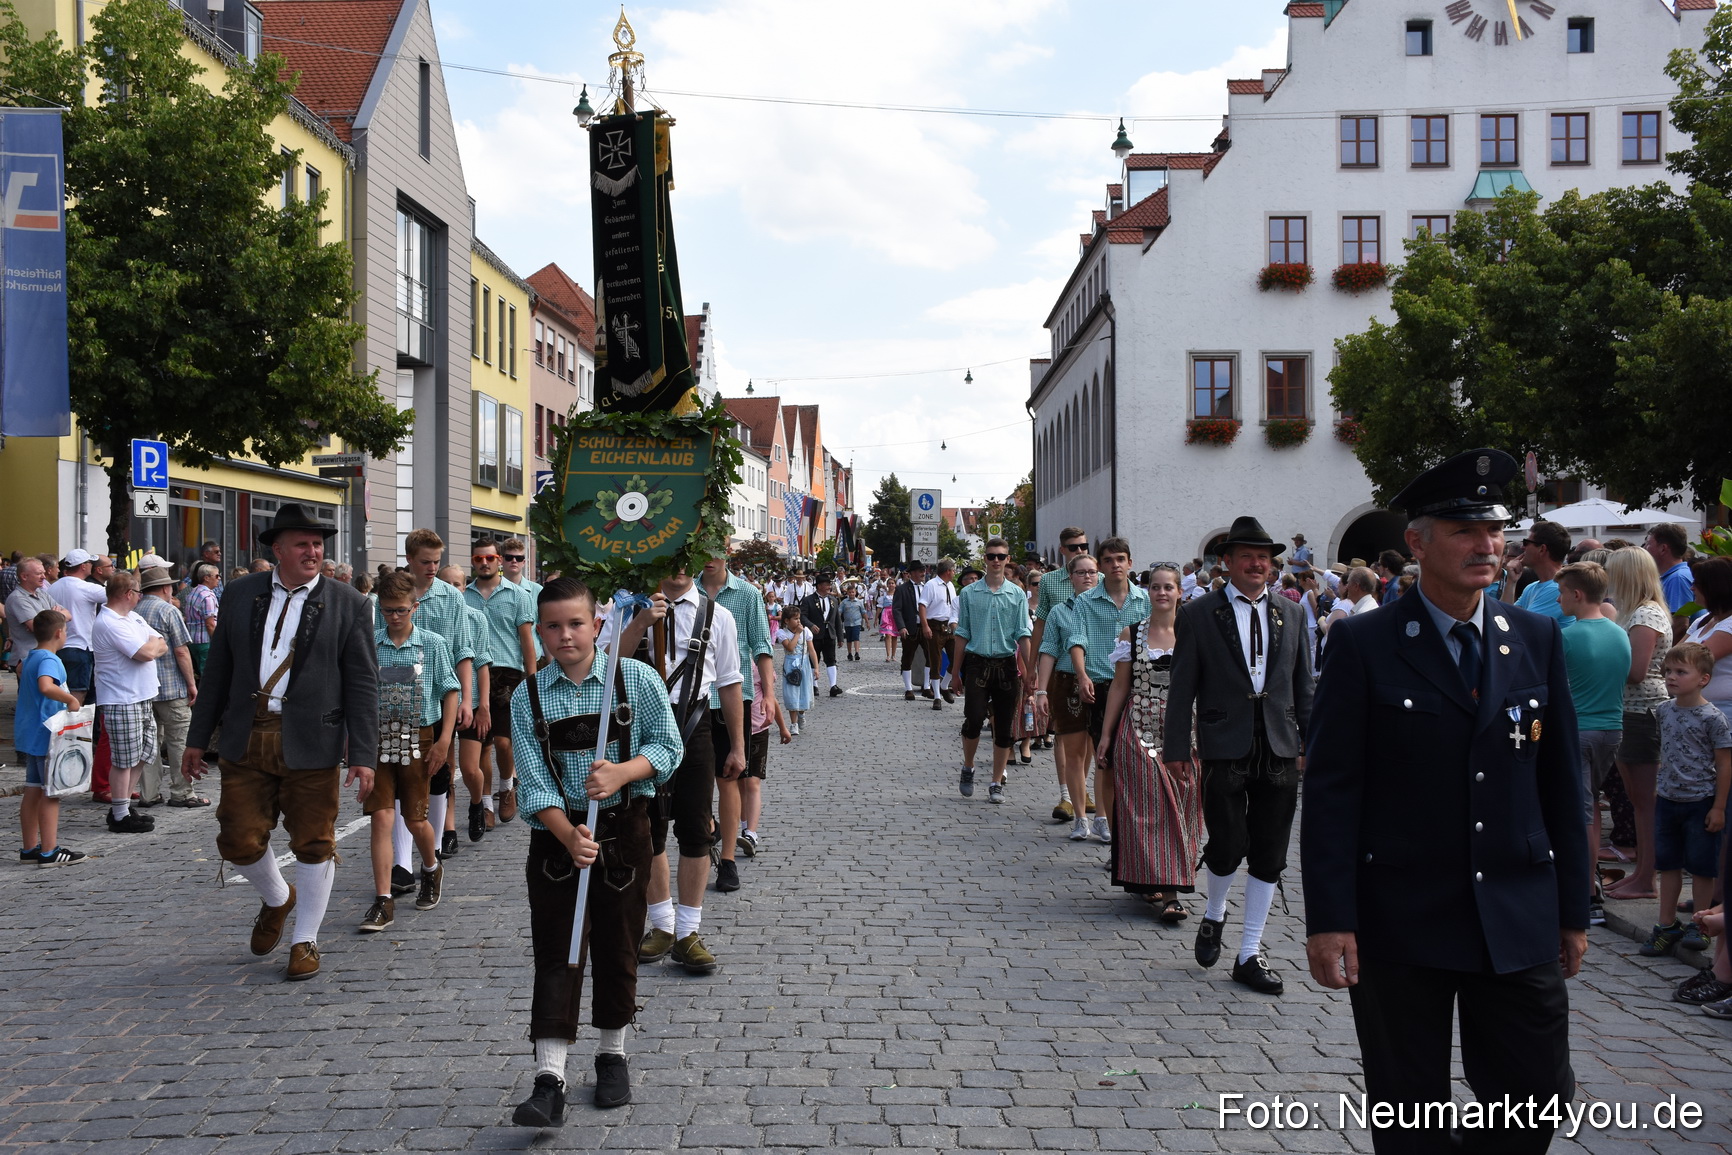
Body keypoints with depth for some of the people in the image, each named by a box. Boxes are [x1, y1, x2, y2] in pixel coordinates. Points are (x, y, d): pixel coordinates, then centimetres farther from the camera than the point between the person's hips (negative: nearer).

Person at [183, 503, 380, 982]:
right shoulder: (239, 594, 7)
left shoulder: (348, 604, 0)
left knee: (313, 845, 4)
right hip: (246, 740, 2)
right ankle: (277, 899, 36)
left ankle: (305, 940, 22)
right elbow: (218, 670, 12)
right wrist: (197, 738, 11)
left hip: (311, 744, -2)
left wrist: (363, 755, -8)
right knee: (239, 840, 5)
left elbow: (362, 685, -2)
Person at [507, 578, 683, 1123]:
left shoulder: (637, 679, -5)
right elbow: (533, 783, -8)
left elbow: (667, 747, -3)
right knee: (556, 952, -3)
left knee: (617, 947, 10)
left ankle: (612, 1054, 29)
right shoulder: (528, 698, -3)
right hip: (557, 834, 0)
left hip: (624, 828, 0)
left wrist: (622, 773, -22)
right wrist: (569, 836, -23)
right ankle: (549, 1080, -4)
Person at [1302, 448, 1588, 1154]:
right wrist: (1330, 920, -13)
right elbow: (1331, 790, -8)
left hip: (1520, 927, 3)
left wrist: (1573, 909, 9)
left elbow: (1561, 780, 9)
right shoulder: (1363, 644, -6)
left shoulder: (1538, 640, 6)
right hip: (1399, 926, -3)